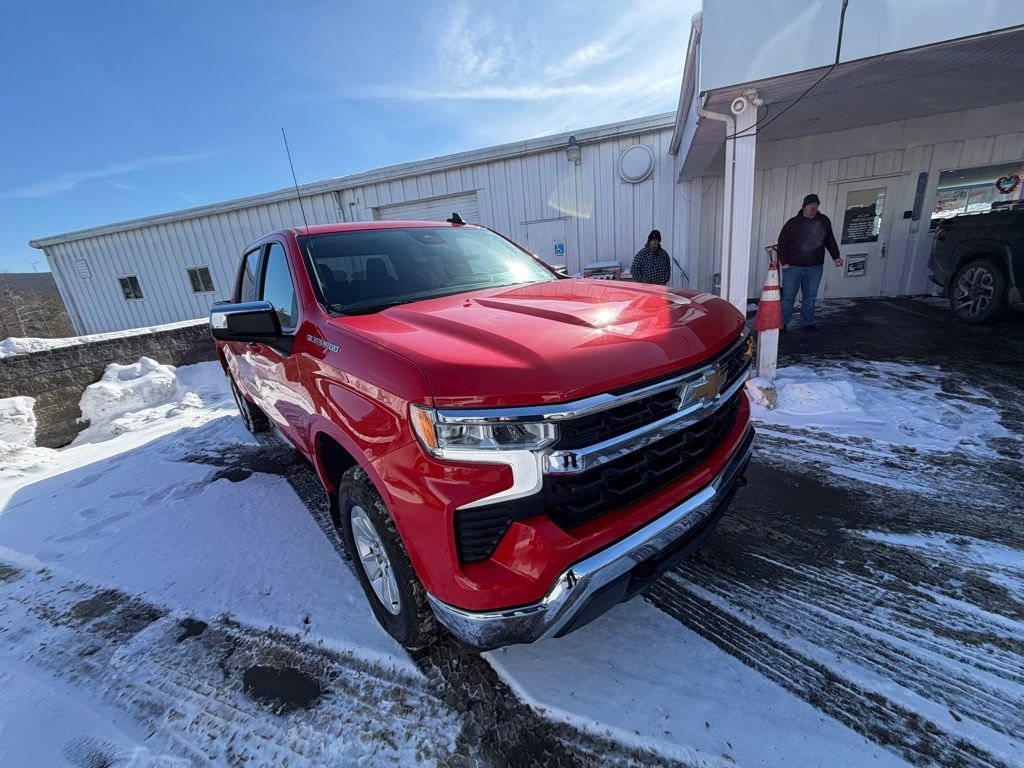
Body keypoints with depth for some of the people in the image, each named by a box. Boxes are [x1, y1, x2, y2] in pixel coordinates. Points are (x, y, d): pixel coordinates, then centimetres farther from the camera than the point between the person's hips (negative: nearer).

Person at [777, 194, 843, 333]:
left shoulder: (824, 221, 7)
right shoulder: (793, 223, -4)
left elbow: (830, 240, 16)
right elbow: (782, 242, -1)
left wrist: (836, 256, 8)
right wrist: (784, 262, -8)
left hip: (815, 268, 3)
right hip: (793, 267, -3)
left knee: (810, 297, 9)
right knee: (788, 296, -1)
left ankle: (808, 323, 18)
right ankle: (782, 323, 9)